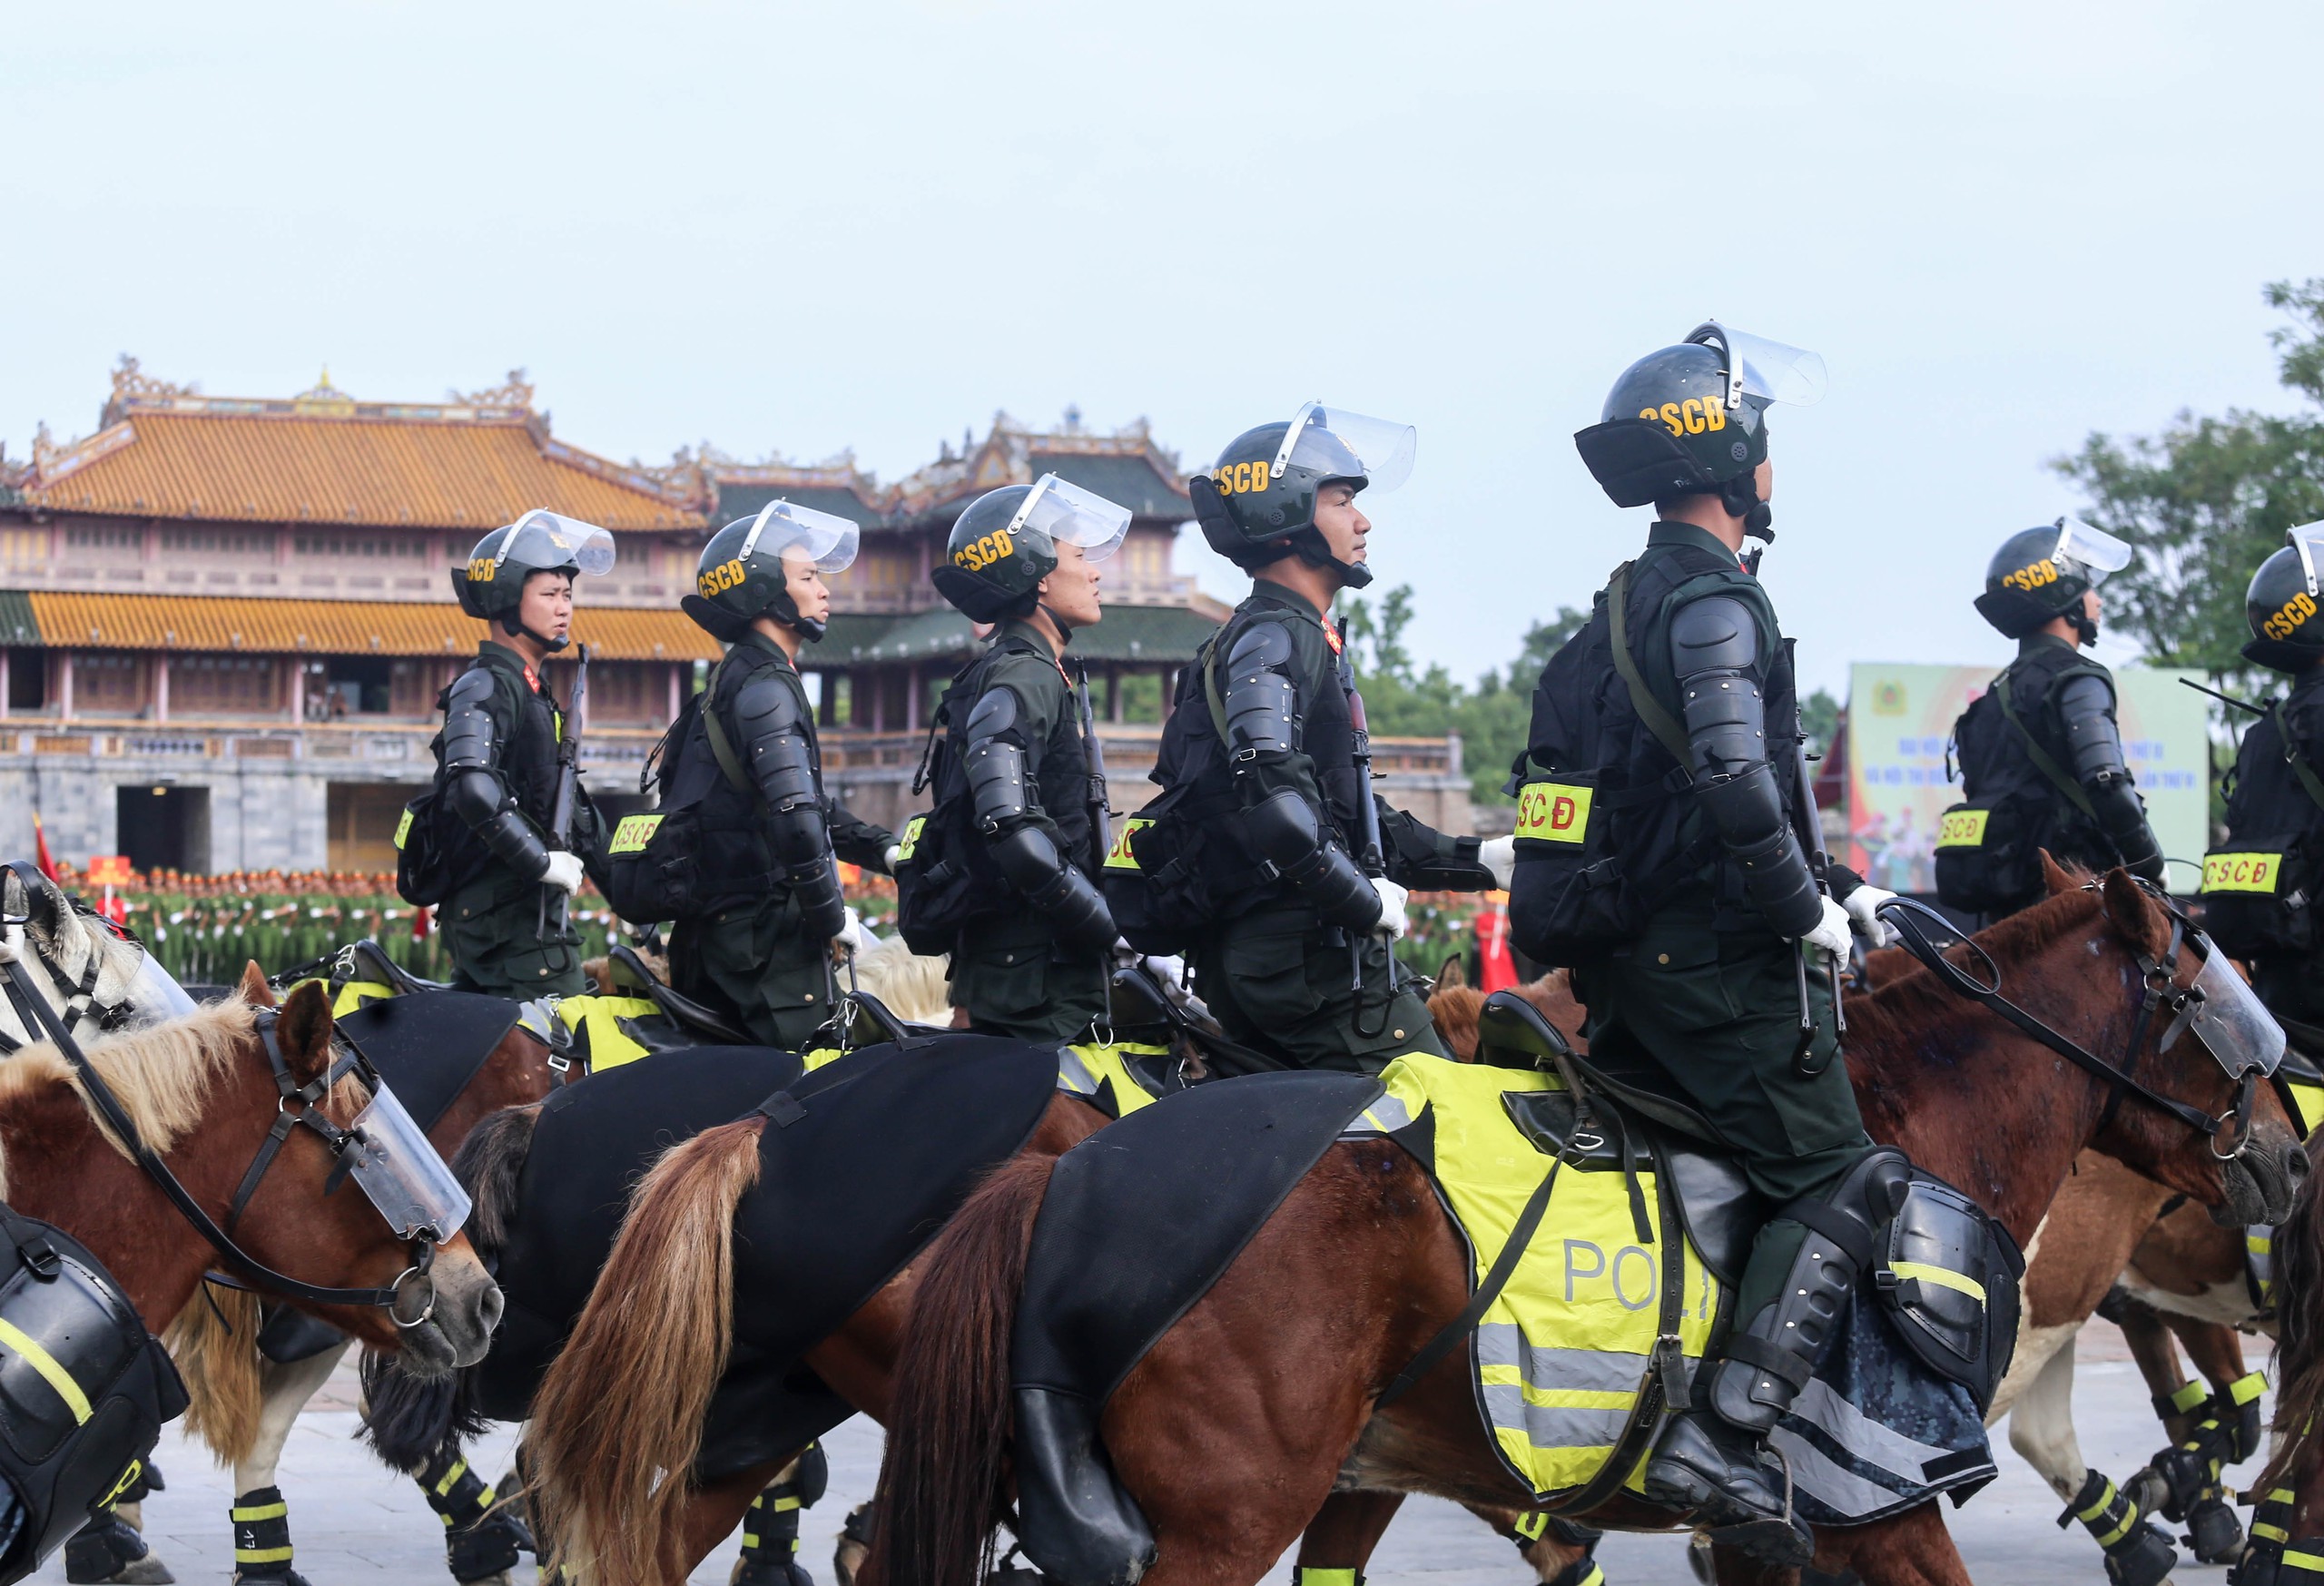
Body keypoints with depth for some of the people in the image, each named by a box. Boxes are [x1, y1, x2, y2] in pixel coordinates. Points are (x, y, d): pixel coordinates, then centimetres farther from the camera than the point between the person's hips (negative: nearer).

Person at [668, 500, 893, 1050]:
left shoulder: (744, 677, 19)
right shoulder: (765, 688, -14)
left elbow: (816, 805, 26)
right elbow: (795, 819, -26)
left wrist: (885, 849, 14)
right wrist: (833, 918, -17)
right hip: (767, 937, -11)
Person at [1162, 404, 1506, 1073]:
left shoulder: (1308, 639, 24)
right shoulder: (1274, 640, -10)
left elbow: (1359, 817, 27)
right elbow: (1274, 804, -26)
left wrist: (1479, 861, 20)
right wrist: (1366, 902, -17)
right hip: (1311, 959, -11)